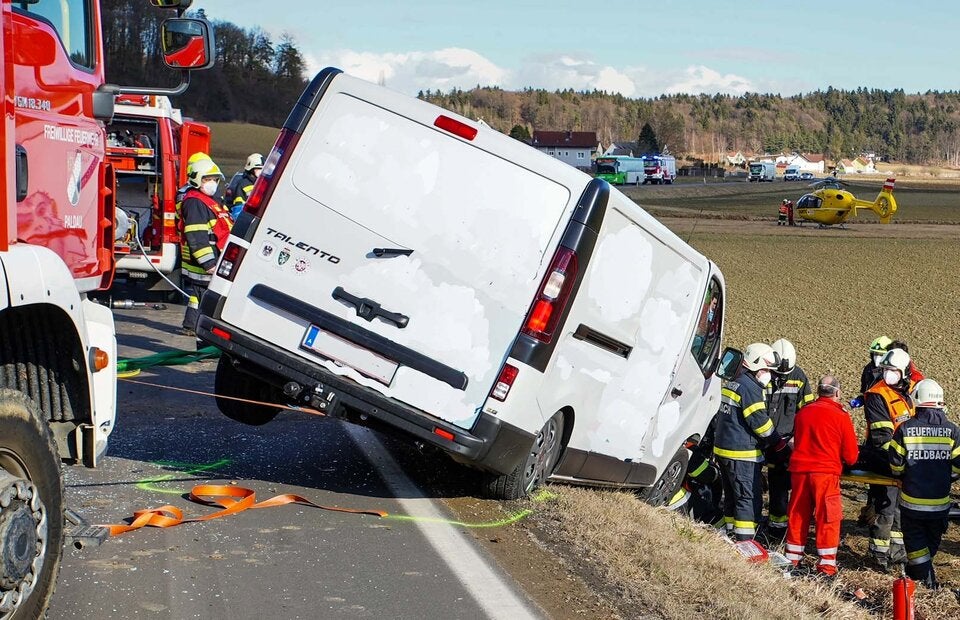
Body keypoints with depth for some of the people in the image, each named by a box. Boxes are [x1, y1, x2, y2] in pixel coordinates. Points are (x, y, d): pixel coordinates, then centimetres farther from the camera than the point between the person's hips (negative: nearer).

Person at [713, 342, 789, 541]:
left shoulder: (731, 384, 15)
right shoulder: (750, 387, -15)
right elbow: (761, 423, -16)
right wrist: (780, 446, -4)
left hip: (723, 449, 10)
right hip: (742, 454, -10)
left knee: (732, 495, 17)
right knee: (750, 497, -6)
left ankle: (731, 534, 24)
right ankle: (745, 540, -8)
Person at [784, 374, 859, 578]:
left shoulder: (803, 412, 7)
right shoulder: (841, 416, -6)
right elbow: (851, 455, -1)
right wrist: (846, 461, 20)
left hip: (799, 469, 5)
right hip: (826, 471, -5)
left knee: (798, 515, 14)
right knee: (828, 517, 3)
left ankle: (792, 559, 21)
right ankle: (826, 565, 3)